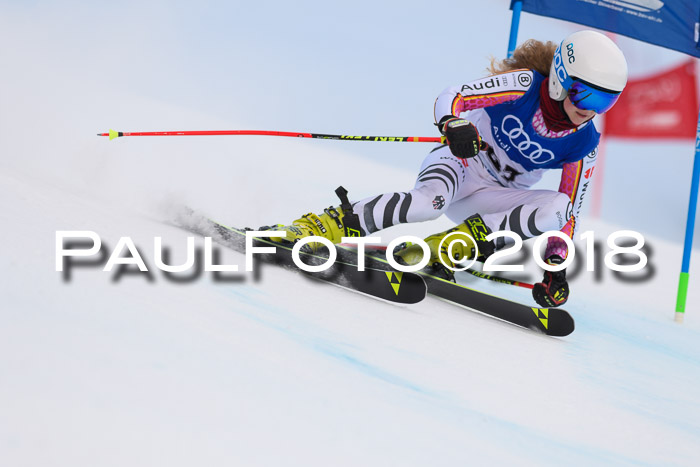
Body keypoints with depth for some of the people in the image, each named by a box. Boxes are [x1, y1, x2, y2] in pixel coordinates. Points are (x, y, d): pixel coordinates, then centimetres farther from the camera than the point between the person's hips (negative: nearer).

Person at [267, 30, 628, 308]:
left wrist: (556, 265, -12)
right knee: (429, 201, -39)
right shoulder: (526, 84, -17)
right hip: (461, 160, -4)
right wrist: (454, 125, -47)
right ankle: (328, 226, -30)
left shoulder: (583, 144, -7)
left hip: (494, 201, 4)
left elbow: (569, 212, 0)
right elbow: (450, 98, -24)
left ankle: (449, 247, -28)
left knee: (557, 207, -27)